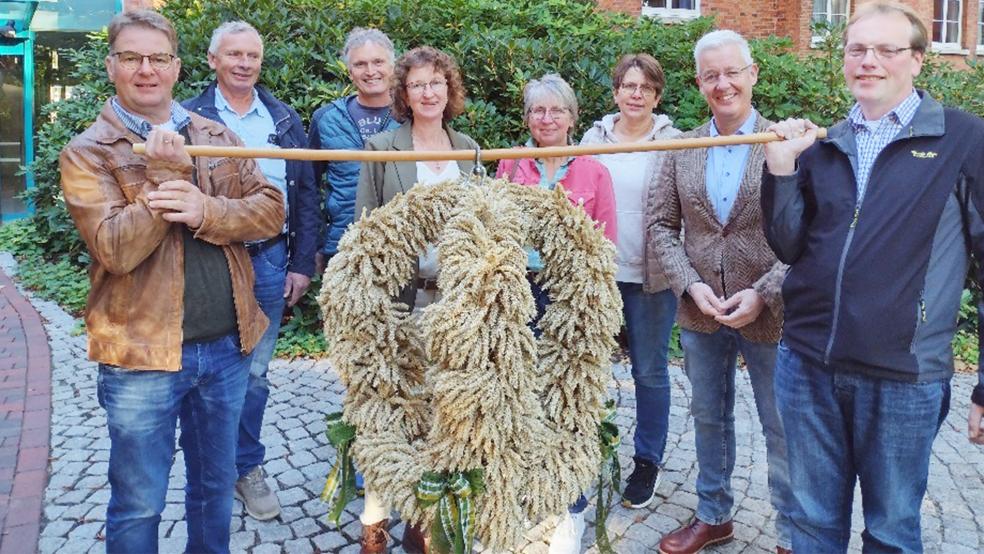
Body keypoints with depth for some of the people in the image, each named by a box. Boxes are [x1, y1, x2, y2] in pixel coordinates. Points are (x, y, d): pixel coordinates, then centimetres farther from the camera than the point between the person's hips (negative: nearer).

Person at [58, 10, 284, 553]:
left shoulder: (215, 136, 8)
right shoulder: (87, 153, -5)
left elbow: (270, 210, -3)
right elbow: (116, 249, -17)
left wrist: (206, 211, -20)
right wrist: (166, 173, -21)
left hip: (226, 345, 4)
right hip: (142, 353, -3)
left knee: (216, 486, 20)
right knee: (138, 505, 11)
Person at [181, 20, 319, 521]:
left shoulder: (285, 121, 8)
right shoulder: (188, 118, 0)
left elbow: (305, 196, 8)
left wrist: (302, 264, 3)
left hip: (269, 261, 2)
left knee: (253, 373, 10)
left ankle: (246, 467, 26)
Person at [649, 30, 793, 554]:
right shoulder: (681, 149, 3)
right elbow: (662, 224, 3)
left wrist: (762, 294, -18)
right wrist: (692, 285, -10)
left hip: (769, 314, -3)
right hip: (700, 313, 3)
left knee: (781, 429, 9)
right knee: (708, 419, 18)